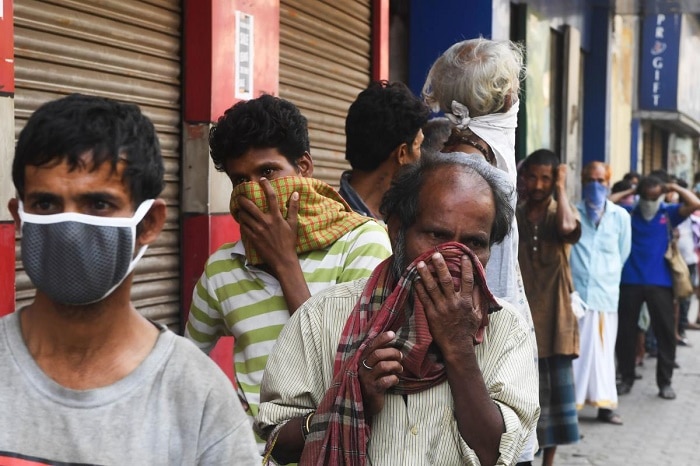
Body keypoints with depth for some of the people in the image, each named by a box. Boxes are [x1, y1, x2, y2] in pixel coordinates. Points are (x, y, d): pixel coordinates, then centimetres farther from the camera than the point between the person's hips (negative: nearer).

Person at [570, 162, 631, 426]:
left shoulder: (621, 216, 5)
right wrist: (576, 272, 8)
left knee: (603, 350, 7)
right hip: (574, 292, -2)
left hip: (606, 293, 2)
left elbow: (623, 253, 14)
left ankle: (604, 404, 12)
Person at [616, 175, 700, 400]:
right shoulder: (628, 213, 3)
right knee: (625, 331, 7)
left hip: (660, 282, 0)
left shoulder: (668, 213, 3)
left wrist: (675, 188, 0)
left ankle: (665, 382, 13)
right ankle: (626, 378, 21)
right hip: (630, 281, 0)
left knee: (666, 332, 2)